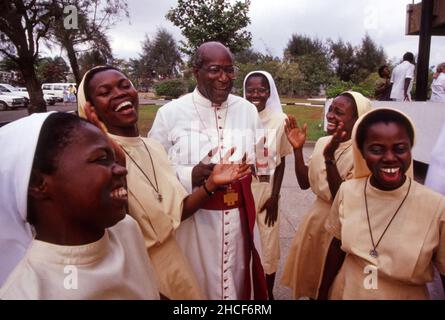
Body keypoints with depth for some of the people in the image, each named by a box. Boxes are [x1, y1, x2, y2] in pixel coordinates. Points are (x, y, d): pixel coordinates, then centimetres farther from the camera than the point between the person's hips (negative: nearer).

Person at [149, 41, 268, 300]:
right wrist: (190, 175, -21)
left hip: (239, 217, 3)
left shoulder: (248, 110, 4)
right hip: (193, 218, -3)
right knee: (196, 284, 14)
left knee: (238, 281, 19)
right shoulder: (170, 113, -7)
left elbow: (260, 160, 14)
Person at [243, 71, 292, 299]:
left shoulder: (280, 120, -6)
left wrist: (275, 196, -3)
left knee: (270, 244, 13)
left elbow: (281, 161, 0)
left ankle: (269, 293, 35)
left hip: (268, 188, 1)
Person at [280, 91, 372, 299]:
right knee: (310, 275, 23)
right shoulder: (323, 142, 0)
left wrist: (329, 157, -32)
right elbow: (305, 183, 4)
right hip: (316, 217, 6)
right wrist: (297, 149, -7)